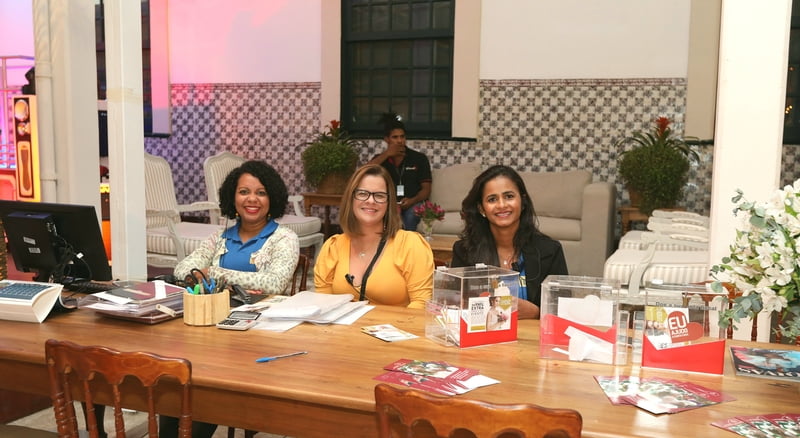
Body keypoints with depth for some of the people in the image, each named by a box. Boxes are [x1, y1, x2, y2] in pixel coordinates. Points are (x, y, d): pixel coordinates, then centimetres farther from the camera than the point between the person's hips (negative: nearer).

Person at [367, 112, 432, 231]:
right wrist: (386, 154, -8)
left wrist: (412, 200, -16)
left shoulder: (419, 158, 9)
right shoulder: (380, 159, 13)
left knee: (410, 215, -35)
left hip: (413, 203, 0)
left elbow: (426, 189, 5)